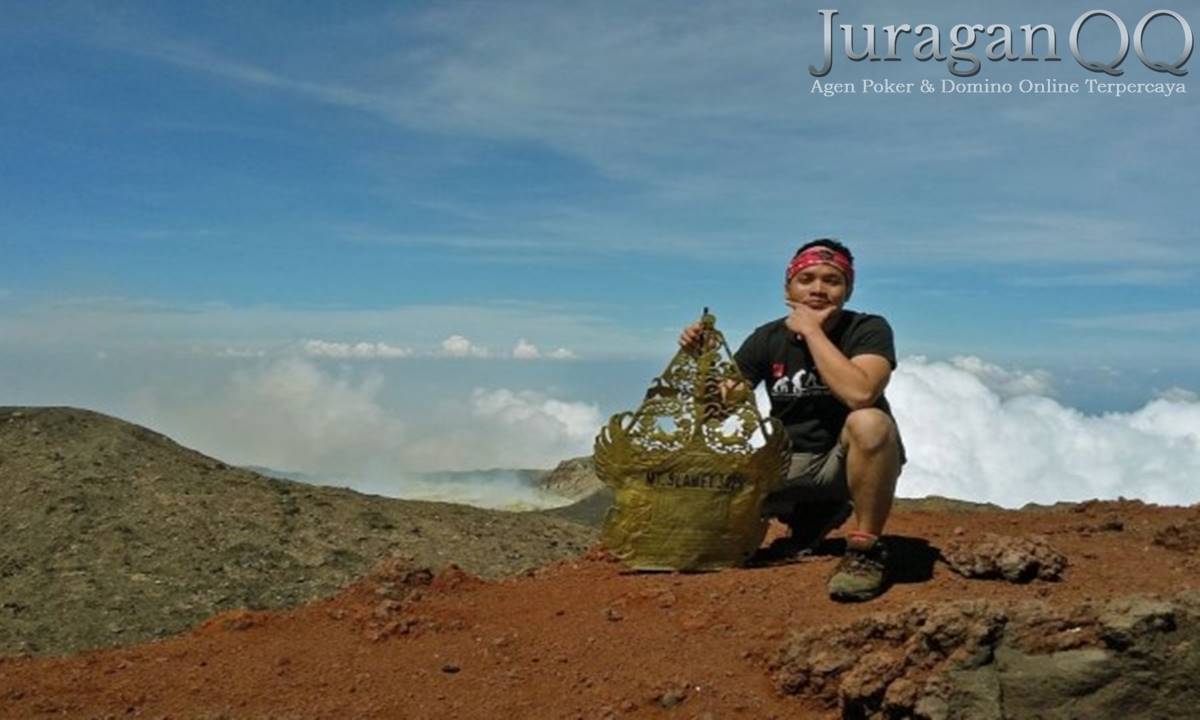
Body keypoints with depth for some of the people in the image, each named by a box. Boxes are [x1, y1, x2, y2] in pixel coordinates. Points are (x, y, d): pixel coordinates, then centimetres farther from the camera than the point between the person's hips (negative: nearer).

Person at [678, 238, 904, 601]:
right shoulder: (768, 339, -2)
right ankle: (816, 512, 15)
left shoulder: (869, 330, -14)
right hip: (789, 464, 6)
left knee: (869, 423, -37)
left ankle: (866, 547, -19)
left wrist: (812, 330, -27)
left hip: (848, 461, -5)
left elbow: (859, 393, -35)